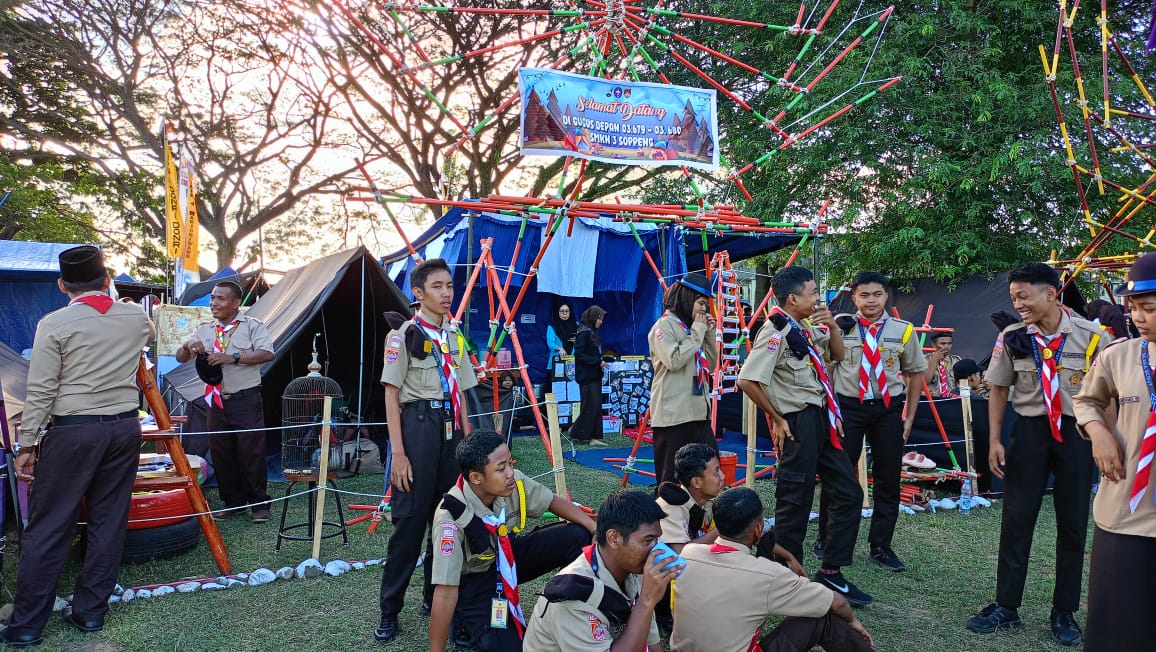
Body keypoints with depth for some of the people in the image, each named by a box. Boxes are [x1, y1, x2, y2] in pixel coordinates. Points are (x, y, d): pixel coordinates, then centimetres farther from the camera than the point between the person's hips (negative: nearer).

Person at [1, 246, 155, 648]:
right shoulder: (136, 317, 5)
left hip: (72, 431, -4)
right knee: (108, 522, 11)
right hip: (124, 428, 4)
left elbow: (40, 392, -9)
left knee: (48, 529, 4)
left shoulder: (54, 324, -8)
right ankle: (90, 612, 20)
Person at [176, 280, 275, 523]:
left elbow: (267, 354, -16)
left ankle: (259, 504, 8)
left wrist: (233, 357, -24)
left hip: (245, 400, -5)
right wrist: (188, 347, -8)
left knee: (251, 454, -3)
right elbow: (180, 358, 15)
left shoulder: (252, 326, -1)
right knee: (221, 455, 9)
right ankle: (232, 502, 22)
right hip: (216, 401, 5)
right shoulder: (204, 329, 14)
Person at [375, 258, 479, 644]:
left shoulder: (454, 336, 13)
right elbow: (391, 395, -8)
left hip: (452, 428, 6)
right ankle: (389, 612, 8)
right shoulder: (404, 333, -5)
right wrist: (398, 452, -14)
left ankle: (435, 596, 25)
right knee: (409, 520, -4)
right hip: (418, 425, -6)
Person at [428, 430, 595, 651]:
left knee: (579, 536, -17)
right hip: (474, 579, -5)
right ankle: (466, 620, 5)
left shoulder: (513, 483, -20)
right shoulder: (451, 519, -33)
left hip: (509, 555, 5)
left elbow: (554, 501, -3)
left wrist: (597, 531, -16)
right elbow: (445, 592, -31)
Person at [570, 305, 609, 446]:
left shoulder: (592, 333, 15)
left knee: (596, 407, 8)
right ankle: (577, 432, 7)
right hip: (587, 376, -9)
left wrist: (602, 360, 7)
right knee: (590, 406, -7)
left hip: (595, 376, 9)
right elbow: (579, 355, -18)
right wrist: (598, 362, -18)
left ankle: (593, 437, 13)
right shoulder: (583, 333, -13)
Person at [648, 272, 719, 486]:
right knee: (671, 478, -3)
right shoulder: (664, 326, -7)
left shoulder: (694, 327, 18)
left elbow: (710, 366, 19)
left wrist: (709, 333, 8)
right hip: (673, 415, -8)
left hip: (698, 412, 8)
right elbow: (674, 361, -21)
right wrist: (697, 331, -12)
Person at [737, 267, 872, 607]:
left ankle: (831, 572, 23)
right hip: (799, 424, -9)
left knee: (848, 493, 13)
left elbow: (837, 355, 23)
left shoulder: (805, 328, 9)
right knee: (795, 504, 1)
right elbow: (747, 381, -25)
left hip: (821, 421, 9)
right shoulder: (775, 332, -17)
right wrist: (777, 418, -14)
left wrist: (831, 326, 3)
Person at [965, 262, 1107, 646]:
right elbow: (999, 391, 3)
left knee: (1073, 524, 9)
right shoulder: (1012, 338, -6)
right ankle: (1006, 606, 15)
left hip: (1076, 432, 0)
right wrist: (994, 441, -2)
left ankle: (1064, 612, 23)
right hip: (1030, 431, 1)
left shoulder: (1089, 336, -9)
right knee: (1016, 518, 3)